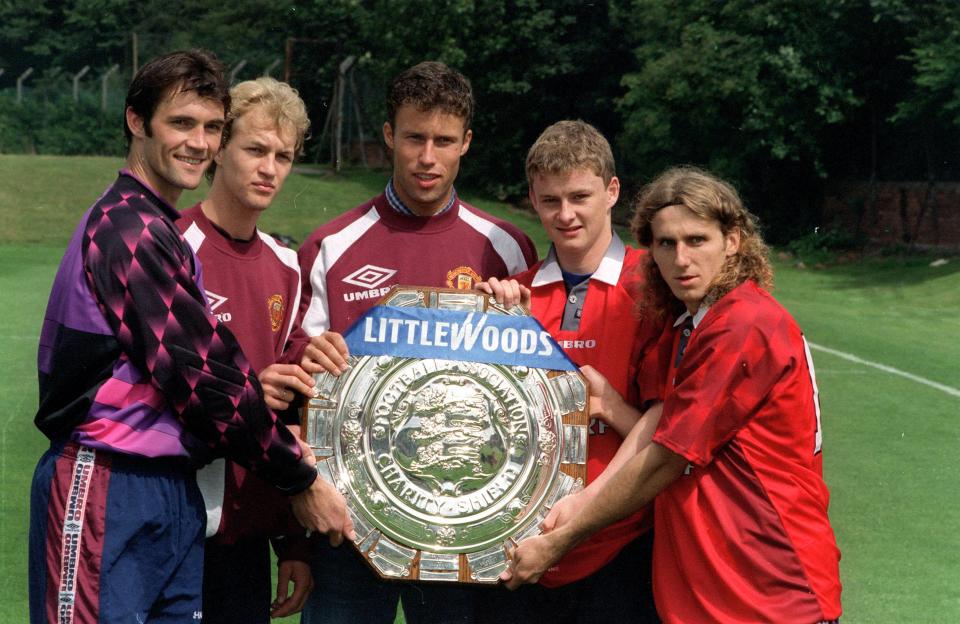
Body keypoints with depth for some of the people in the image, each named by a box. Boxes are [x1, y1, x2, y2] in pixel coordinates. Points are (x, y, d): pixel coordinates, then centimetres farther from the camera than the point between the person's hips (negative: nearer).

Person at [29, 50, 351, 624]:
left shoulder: (149, 229, 18)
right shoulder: (133, 230, -13)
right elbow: (204, 376, -15)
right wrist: (299, 479, -8)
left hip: (171, 489, 9)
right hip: (106, 493, -9)